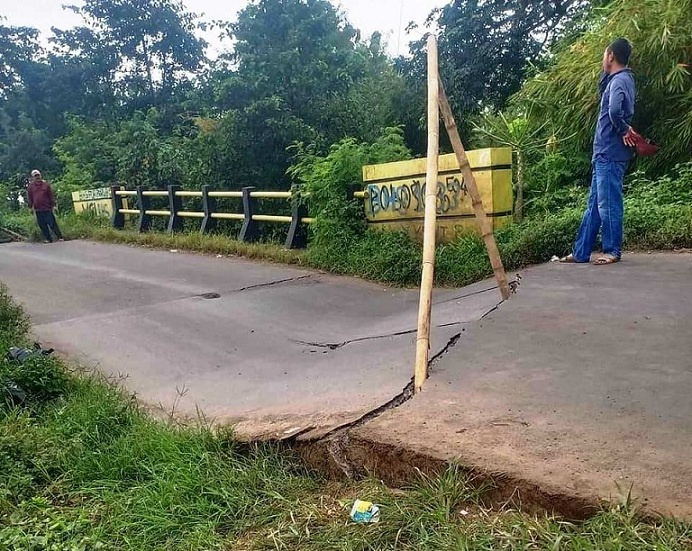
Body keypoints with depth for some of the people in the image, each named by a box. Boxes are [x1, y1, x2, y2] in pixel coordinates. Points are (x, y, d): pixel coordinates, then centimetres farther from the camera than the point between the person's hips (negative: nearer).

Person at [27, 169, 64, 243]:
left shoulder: (46, 184, 3)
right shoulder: (31, 186, 7)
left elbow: (51, 195, 3)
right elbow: (30, 198, 11)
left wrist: (53, 205, -2)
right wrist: (31, 207, 8)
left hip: (47, 208, -3)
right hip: (38, 210, 3)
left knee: (52, 224, -6)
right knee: (43, 226, 5)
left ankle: (60, 237, -3)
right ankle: (48, 239, 12)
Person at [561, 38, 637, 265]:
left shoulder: (620, 80, -13)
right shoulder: (617, 80, 18)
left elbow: (614, 111, -31)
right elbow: (601, 90, 41)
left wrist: (624, 131, -14)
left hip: (610, 154, -10)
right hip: (605, 153, 10)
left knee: (608, 203, -4)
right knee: (594, 205, 9)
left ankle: (612, 251, 4)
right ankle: (580, 252, 13)